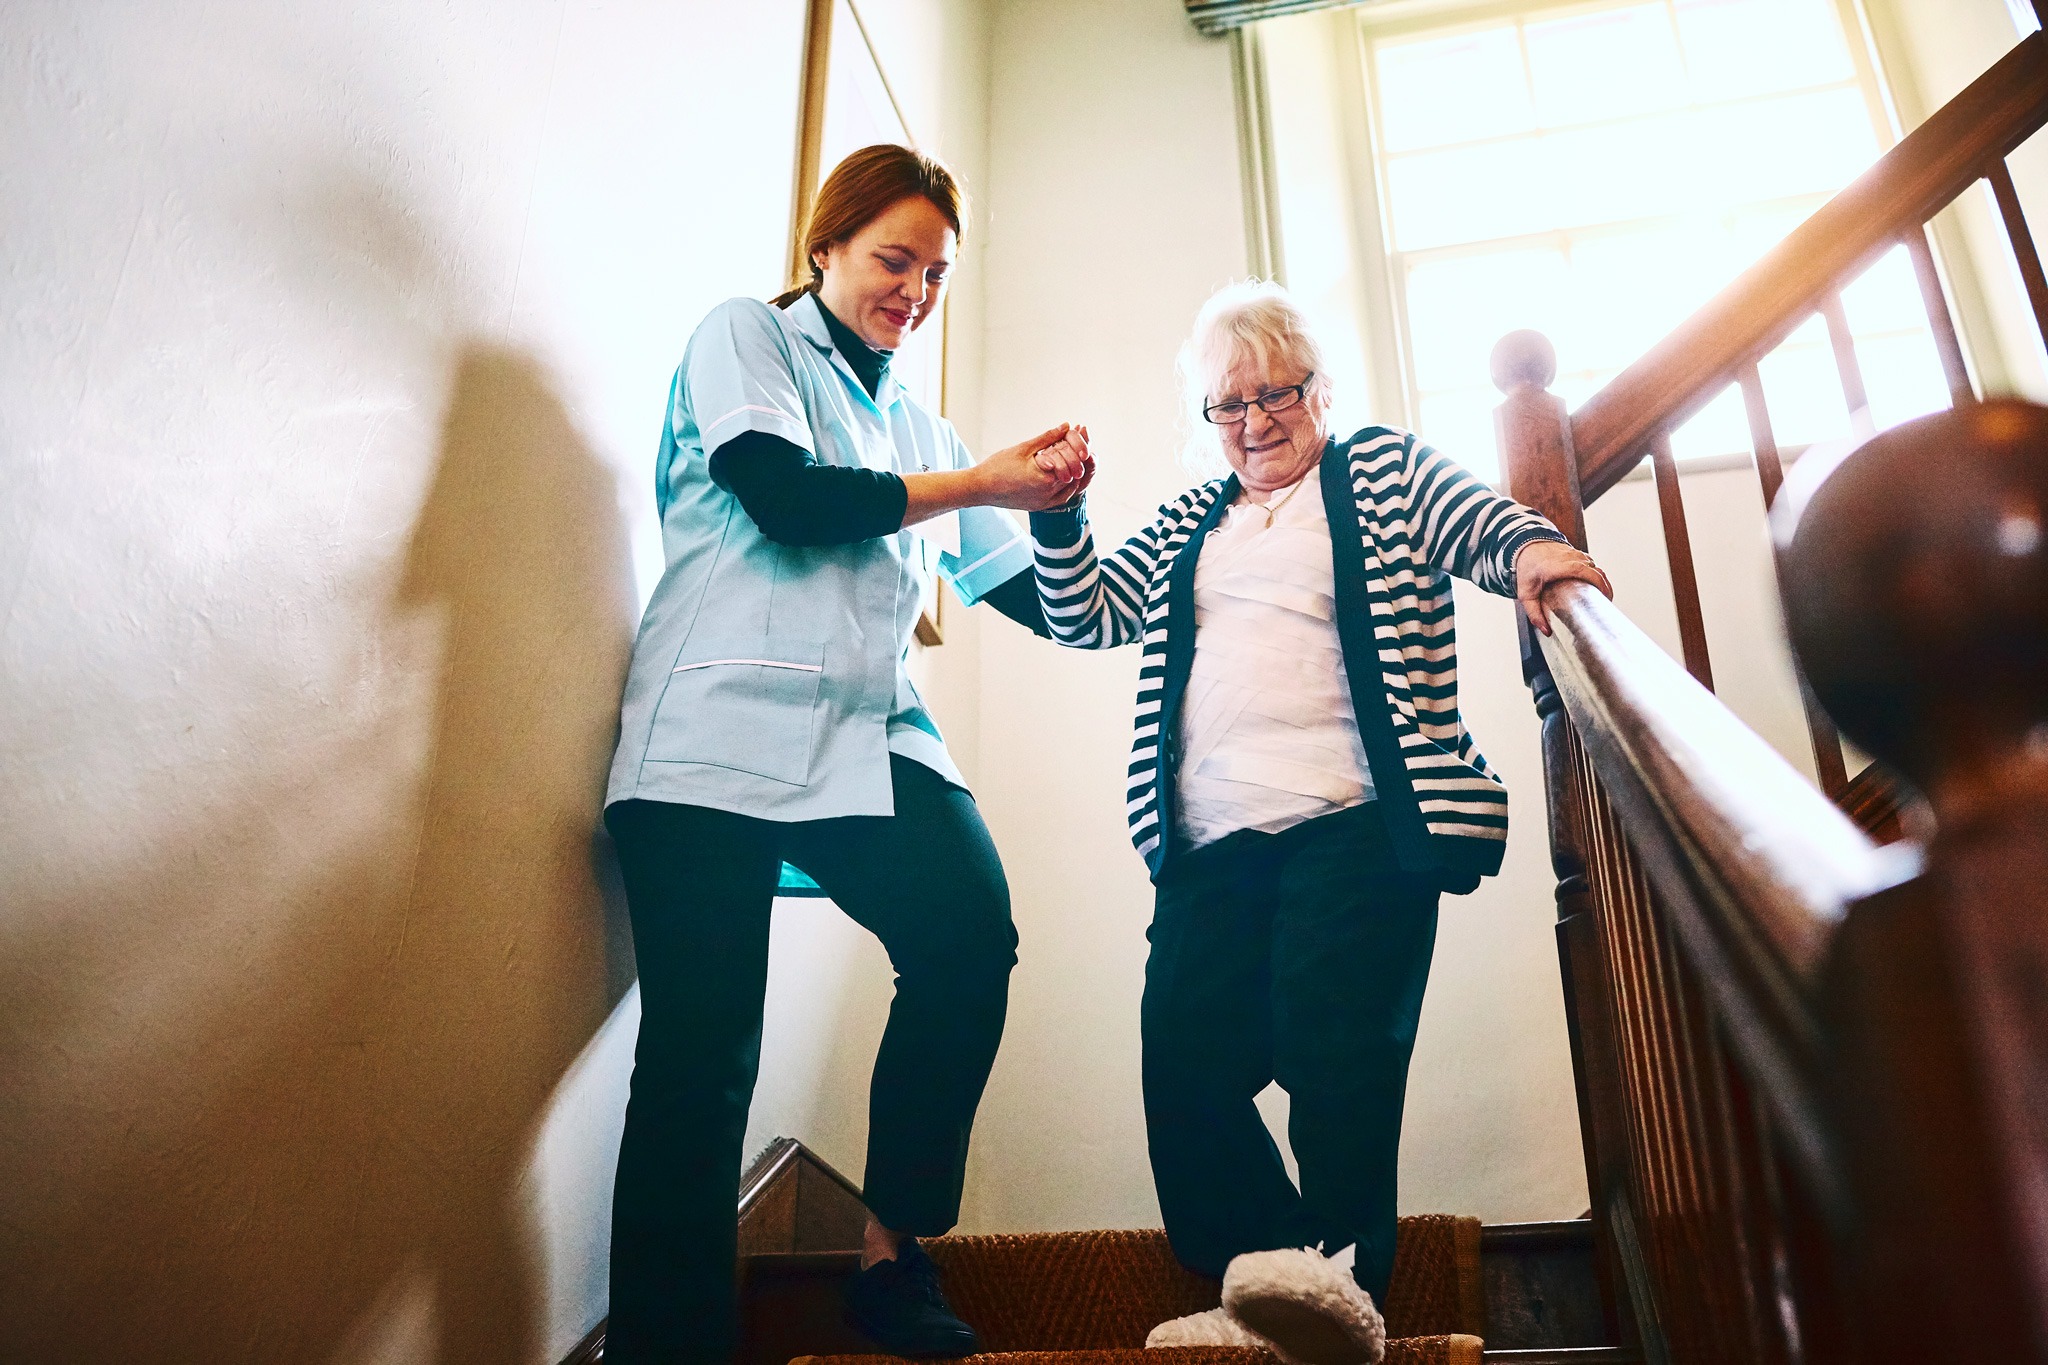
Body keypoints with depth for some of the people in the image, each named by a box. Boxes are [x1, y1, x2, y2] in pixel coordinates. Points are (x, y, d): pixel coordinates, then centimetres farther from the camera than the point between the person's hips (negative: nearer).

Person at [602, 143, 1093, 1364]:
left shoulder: (921, 427, 26)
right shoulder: (745, 338, 13)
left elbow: (1044, 602, 25)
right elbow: (786, 497, -7)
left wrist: (1058, 499, 5)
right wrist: (979, 483, -1)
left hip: (872, 737, 5)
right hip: (722, 732, -4)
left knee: (974, 929, -21)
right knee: (703, 1050, -10)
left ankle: (895, 1259, -5)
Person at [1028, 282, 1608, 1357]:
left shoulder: (1383, 470, 14)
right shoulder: (1190, 524, 25)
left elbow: (1483, 522, 2)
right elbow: (1085, 614, 22)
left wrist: (1530, 548, -22)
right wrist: (1058, 514, 5)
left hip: (1352, 832, -4)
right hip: (1209, 849, 5)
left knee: (1334, 1079, -9)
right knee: (1185, 1079, -3)